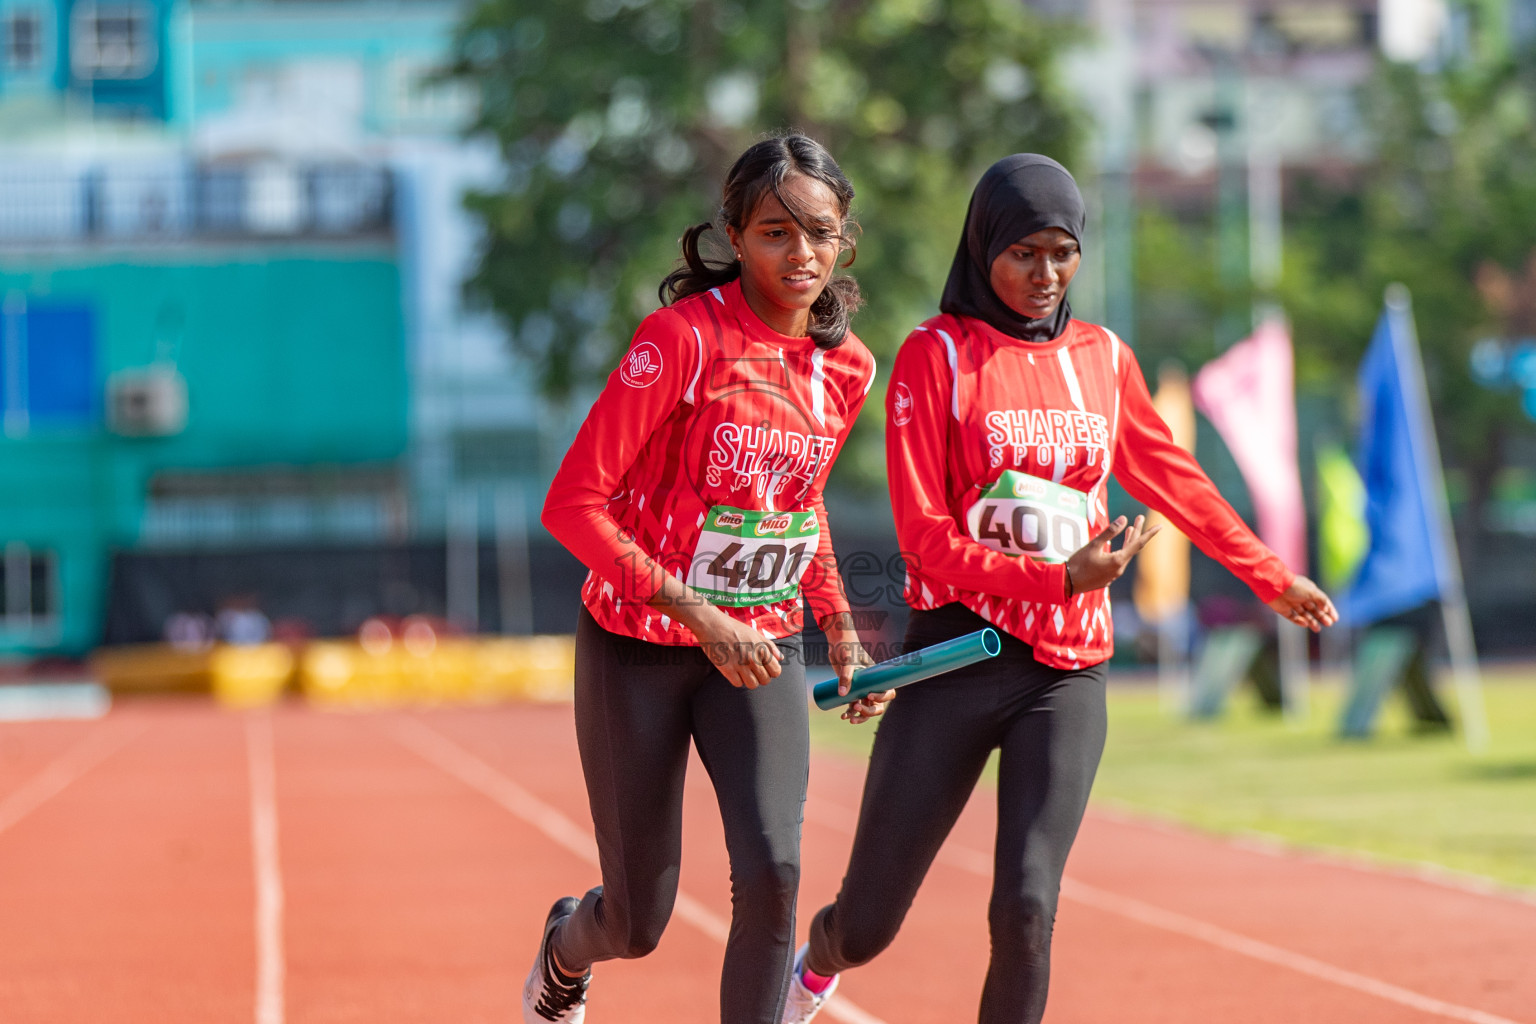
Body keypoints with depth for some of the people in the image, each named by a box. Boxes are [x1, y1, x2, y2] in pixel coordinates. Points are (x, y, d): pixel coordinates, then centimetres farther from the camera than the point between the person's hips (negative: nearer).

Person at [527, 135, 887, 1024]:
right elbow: (574, 503, -20)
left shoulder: (848, 367, 0)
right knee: (639, 925, 7)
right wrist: (701, 617, -25)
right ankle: (569, 946, 45)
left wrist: (841, 630, 10)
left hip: (764, 651, 4)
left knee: (772, 869, -21)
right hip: (640, 650, -4)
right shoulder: (685, 338, -19)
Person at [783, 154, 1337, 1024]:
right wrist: (1058, 580, -21)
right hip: (958, 654, -3)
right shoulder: (936, 356, -4)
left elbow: (1175, 480, 24)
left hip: (1071, 669, 3)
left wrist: (1271, 578, 29)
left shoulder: (1103, 358, 10)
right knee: (868, 925, 5)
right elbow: (926, 536, -10)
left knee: (1026, 911, -14)